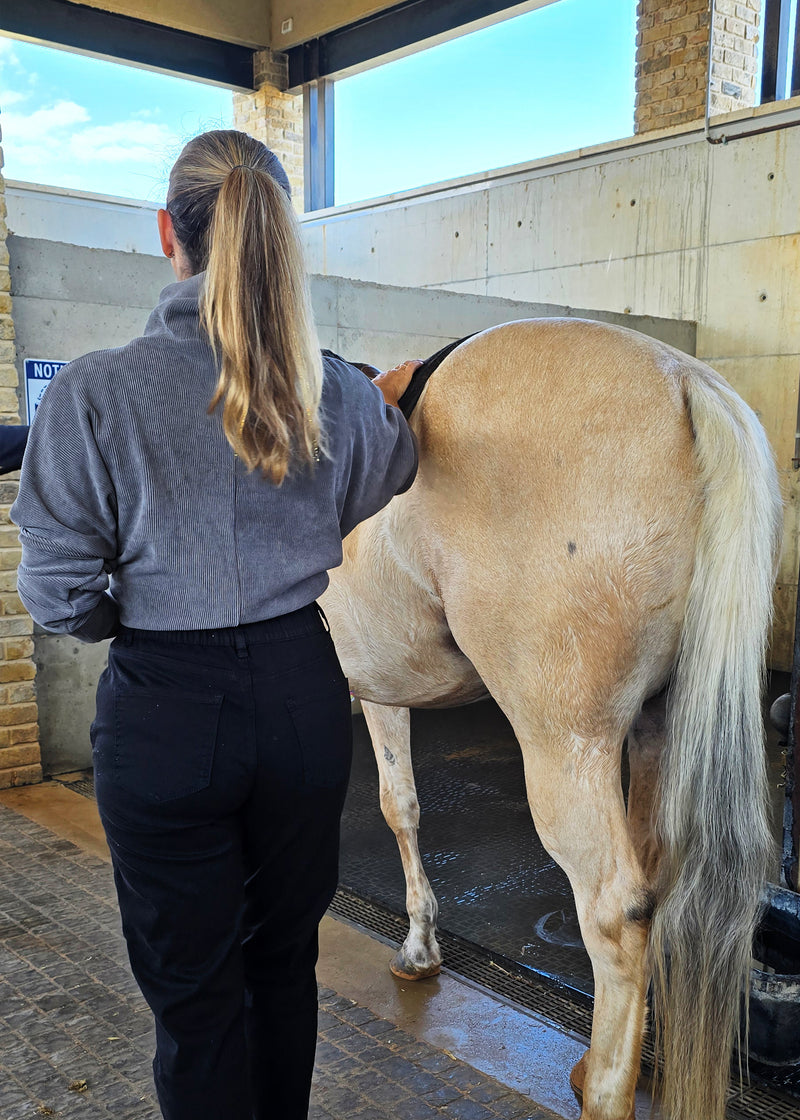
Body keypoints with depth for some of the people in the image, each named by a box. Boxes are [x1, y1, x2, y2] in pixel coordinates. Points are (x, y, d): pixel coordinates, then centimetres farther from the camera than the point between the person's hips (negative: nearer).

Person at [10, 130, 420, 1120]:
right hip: (301, 694, 4)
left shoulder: (91, 393, -16)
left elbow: (60, 597, -12)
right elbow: (384, 479, 17)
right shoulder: (340, 396, -6)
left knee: (194, 993, 15)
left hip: (164, 713, -3)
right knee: (285, 963, 24)